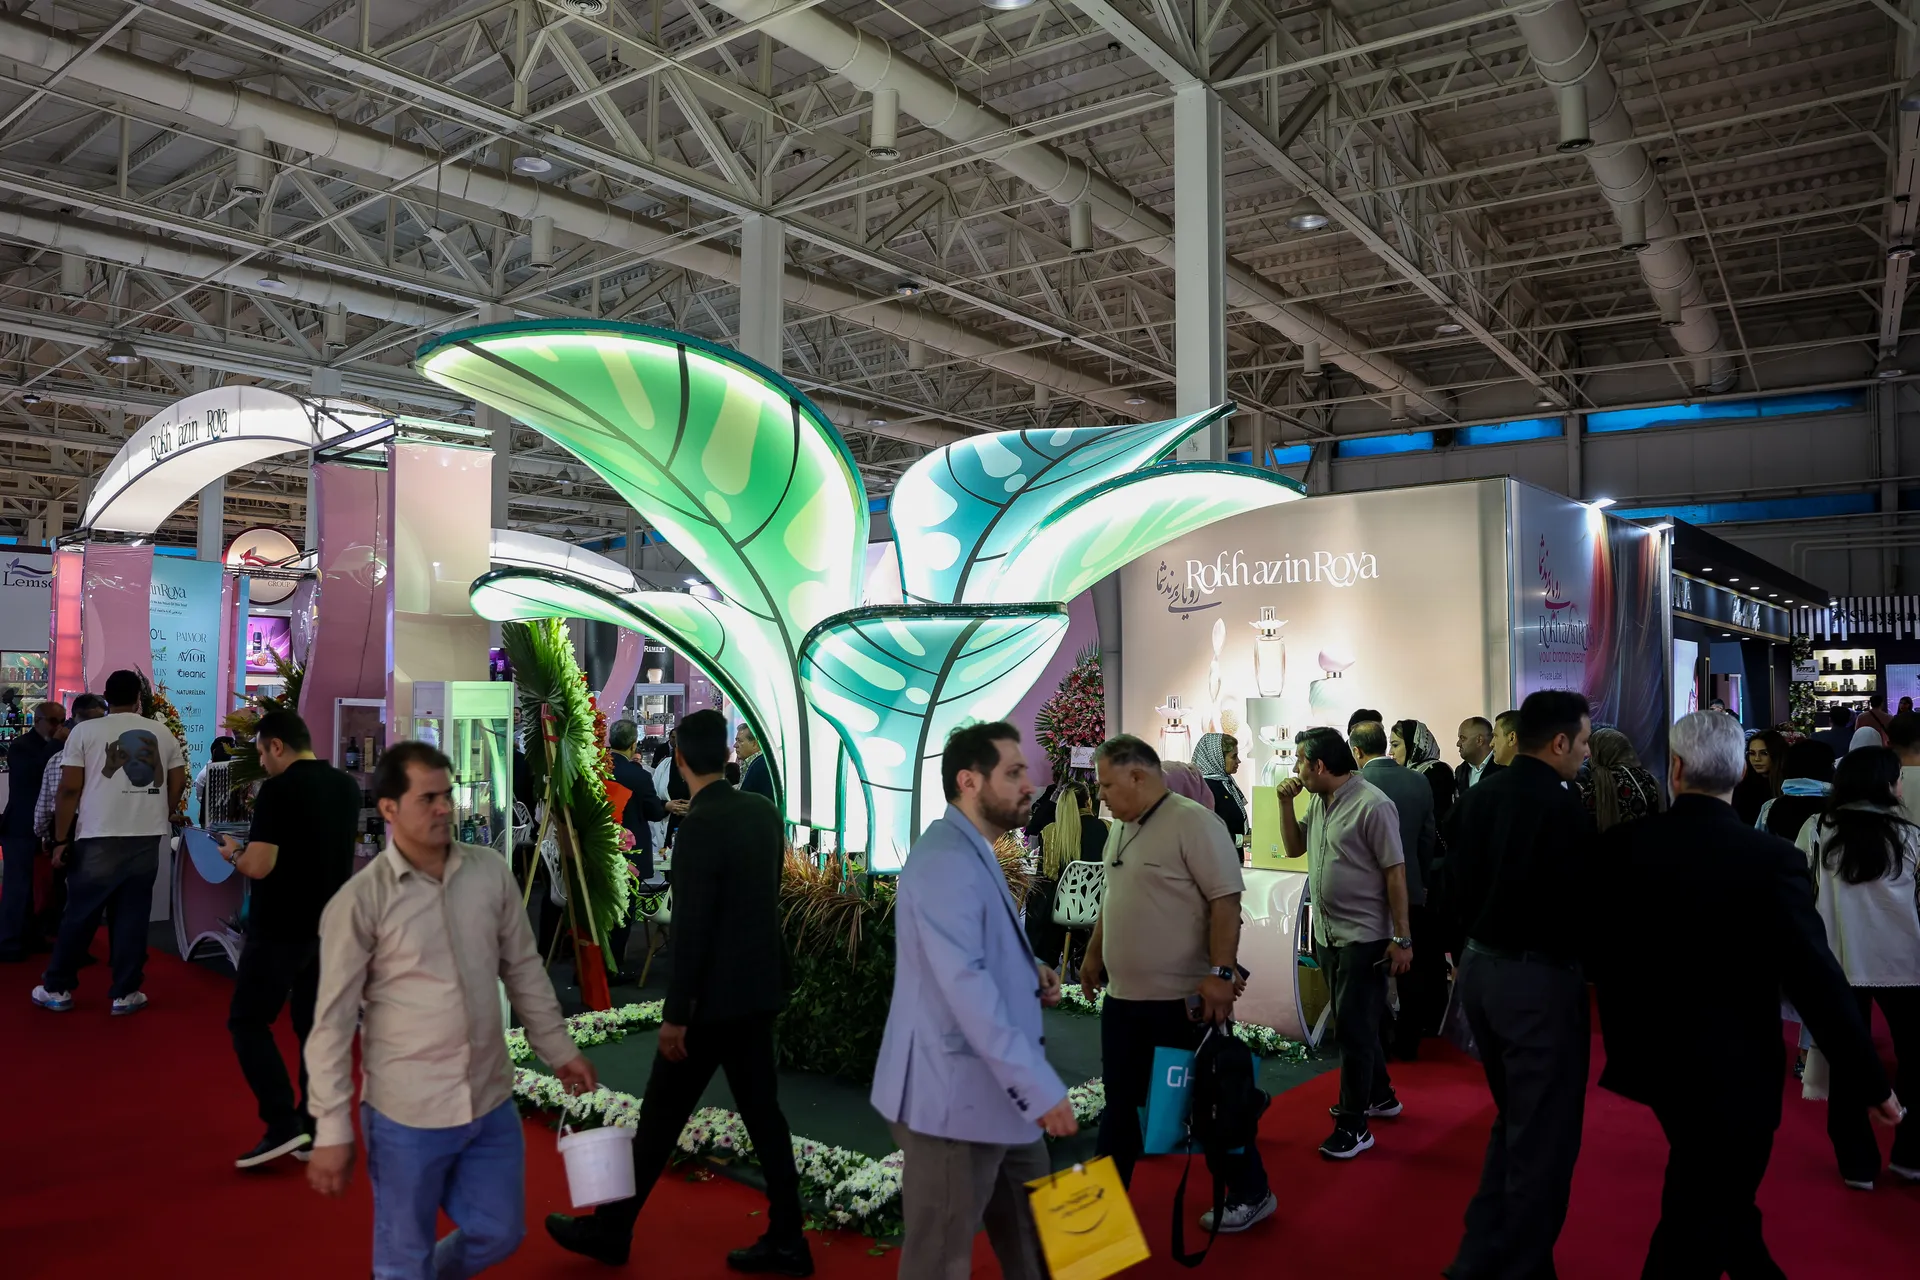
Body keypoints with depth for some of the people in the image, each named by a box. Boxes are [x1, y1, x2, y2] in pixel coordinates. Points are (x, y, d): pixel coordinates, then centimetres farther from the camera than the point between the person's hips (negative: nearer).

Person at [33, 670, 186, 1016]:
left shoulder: (85, 731, -1)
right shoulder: (163, 733, 7)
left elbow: (69, 789, -4)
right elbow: (178, 782, 10)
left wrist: (61, 840, 2)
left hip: (98, 838, -2)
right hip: (147, 839, 2)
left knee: (80, 916, 10)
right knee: (132, 916, 6)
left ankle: (57, 990, 21)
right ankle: (125, 994, 10)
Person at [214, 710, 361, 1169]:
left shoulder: (278, 790, -16)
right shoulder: (347, 786, 7)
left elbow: (259, 867, -20)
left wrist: (233, 853, 1)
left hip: (281, 929, -7)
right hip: (332, 928, 7)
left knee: (248, 1022, 5)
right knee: (314, 1024, 13)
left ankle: (283, 1124, -3)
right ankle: (315, 1129, 15)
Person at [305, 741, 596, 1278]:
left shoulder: (492, 872, -2)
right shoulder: (359, 902, -14)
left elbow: (523, 968, 9)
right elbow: (332, 1022, -10)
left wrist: (559, 1048, 12)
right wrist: (331, 1131, -9)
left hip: (492, 1102, 4)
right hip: (407, 1113, -4)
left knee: (499, 1234, 19)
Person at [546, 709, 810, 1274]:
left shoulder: (700, 824, -20)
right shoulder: (765, 812, 2)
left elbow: (692, 928, -20)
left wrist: (675, 1013, -15)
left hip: (715, 997, -7)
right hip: (759, 988, 7)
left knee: (661, 1115, 8)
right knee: (761, 1109, 13)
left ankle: (610, 1229, 24)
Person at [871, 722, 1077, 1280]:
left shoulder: (974, 854, 14)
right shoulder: (946, 860, -21)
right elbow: (965, 988, -28)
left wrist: (1031, 975, 4)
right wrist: (1042, 1088, -27)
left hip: (997, 1092, 10)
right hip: (954, 1096, -10)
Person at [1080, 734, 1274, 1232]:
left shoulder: (1193, 822, -16)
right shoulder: (1121, 830, 10)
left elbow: (1226, 902, -20)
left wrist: (1221, 972, -25)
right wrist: (1093, 954, 21)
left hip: (1184, 998, -7)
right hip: (1123, 996, 8)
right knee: (1121, 1101, 14)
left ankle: (1250, 1194, 27)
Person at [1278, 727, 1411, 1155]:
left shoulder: (1372, 805, -17)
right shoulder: (1319, 802, 7)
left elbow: (1395, 872, -16)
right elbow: (1293, 847, 16)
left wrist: (1402, 938, -16)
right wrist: (1286, 802, 1)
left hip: (1363, 937, -8)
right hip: (1327, 934, 8)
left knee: (1353, 1028, -2)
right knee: (1357, 1023, 20)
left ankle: (1354, 1127, 8)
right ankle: (1379, 1096, 39)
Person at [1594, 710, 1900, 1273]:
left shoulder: (1620, 844, -8)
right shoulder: (1772, 858, -20)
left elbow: (1595, 947, 2)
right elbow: (1816, 980, -19)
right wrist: (1872, 1083, -6)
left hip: (1652, 1056, 4)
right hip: (1733, 1072, -4)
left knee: (1713, 1202, 28)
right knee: (1696, 1233, 10)